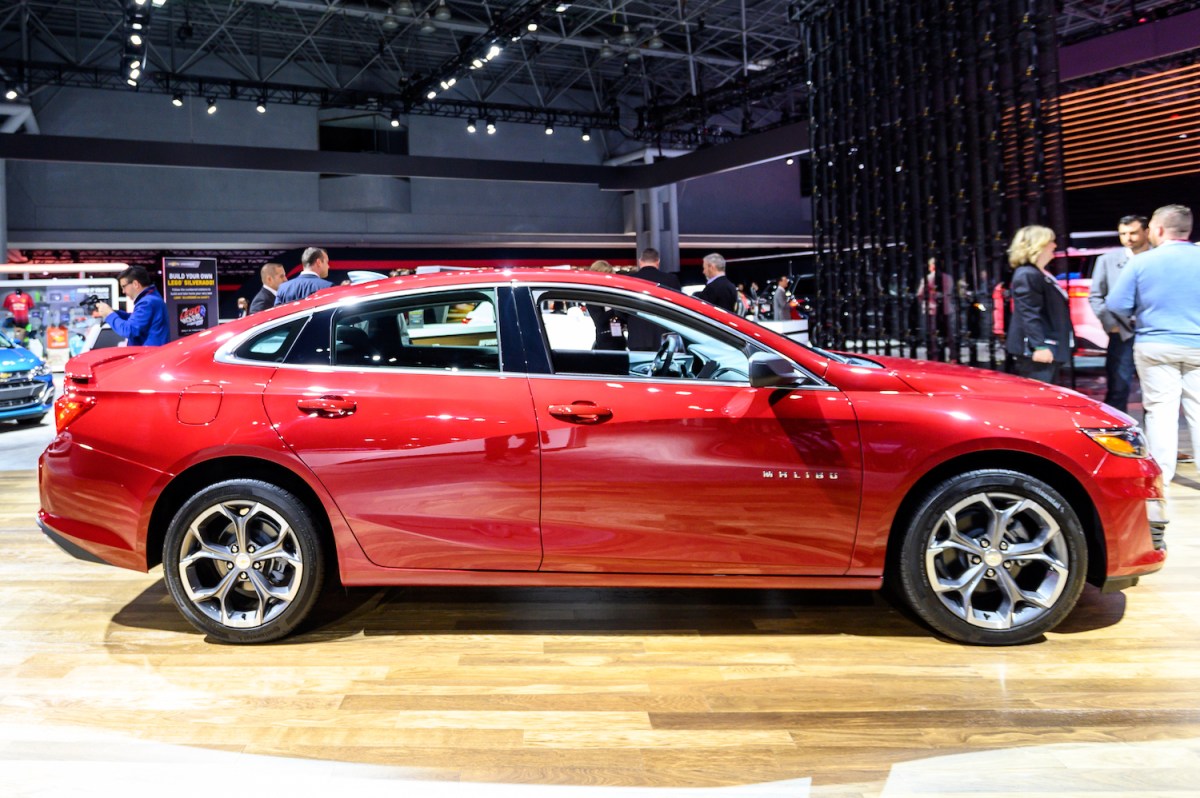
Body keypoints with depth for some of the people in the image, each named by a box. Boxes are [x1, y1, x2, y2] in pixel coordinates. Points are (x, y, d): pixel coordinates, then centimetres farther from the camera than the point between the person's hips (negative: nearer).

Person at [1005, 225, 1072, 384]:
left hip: (1049, 348, 11)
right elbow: (1029, 315, -23)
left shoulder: (1041, 274, 18)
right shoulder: (1027, 275, -16)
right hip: (1037, 351, -11)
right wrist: (1039, 346, -27)